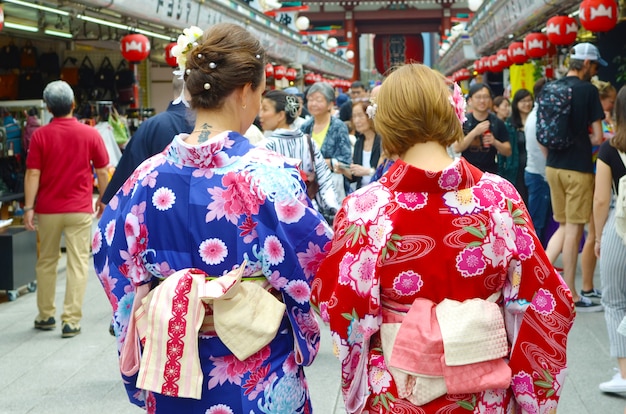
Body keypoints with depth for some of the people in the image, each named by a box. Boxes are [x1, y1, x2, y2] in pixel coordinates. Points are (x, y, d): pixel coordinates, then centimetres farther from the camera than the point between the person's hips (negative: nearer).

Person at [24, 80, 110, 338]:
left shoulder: (40, 135, -5)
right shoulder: (90, 134, -4)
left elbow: (33, 174, -8)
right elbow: (102, 172, 1)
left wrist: (28, 207, -4)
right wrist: (102, 199, 14)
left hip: (48, 209, 1)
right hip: (80, 209, -1)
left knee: (46, 262, 16)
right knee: (78, 264, 1)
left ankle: (45, 316, 25)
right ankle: (71, 321, -3)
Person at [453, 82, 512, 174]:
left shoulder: (497, 123, 4)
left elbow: (508, 152, 6)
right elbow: (456, 148, -10)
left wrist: (495, 142, -14)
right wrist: (475, 132, -21)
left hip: (490, 172, 1)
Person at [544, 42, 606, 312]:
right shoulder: (588, 90, -11)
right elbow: (597, 137, -12)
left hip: (553, 167, 6)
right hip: (578, 168, -6)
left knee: (564, 226, 19)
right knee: (574, 229, 1)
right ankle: (571, 296, 8)